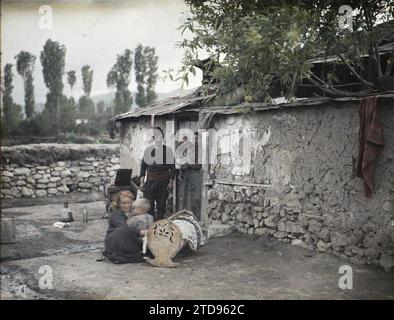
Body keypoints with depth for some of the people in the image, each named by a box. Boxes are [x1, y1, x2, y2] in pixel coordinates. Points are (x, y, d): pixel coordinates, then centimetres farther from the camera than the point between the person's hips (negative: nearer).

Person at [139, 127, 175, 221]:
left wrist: (171, 182, -3)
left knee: (161, 206, 5)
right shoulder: (148, 149, 6)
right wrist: (142, 182, 4)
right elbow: (143, 166, 9)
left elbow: (172, 167, 4)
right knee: (148, 206, -1)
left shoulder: (168, 150, 3)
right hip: (150, 181, 1)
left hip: (163, 182, 0)